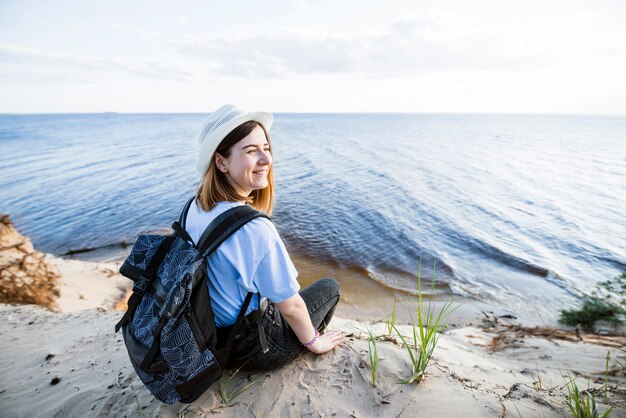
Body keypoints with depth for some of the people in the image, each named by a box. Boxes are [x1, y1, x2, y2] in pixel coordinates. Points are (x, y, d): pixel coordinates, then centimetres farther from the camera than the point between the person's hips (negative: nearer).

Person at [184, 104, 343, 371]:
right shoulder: (255, 229, -34)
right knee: (330, 286, 11)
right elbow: (290, 307, -22)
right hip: (249, 350, -6)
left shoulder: (195, 207, -8)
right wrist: (314, 342, -2)